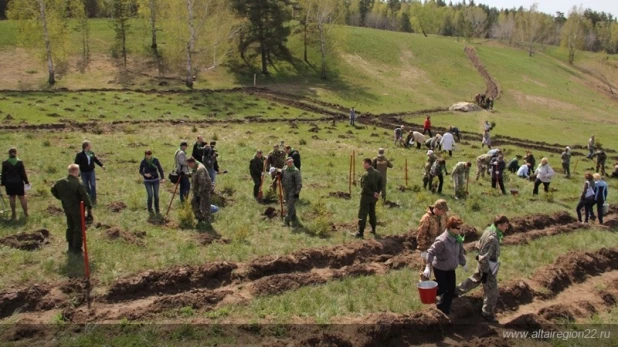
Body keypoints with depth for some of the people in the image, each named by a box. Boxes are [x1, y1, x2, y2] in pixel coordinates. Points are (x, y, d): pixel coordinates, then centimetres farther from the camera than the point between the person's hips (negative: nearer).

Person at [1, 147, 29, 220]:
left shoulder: (5, 163, -7)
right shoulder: (20, 162, -8)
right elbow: (23, 173, -4)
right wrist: (26, 182, 6)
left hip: (9, 183, 0)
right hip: (19, 182, 0)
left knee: (11, 197, 10)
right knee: (22, 197, 7)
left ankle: (13, 214, 13)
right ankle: (26, 213, 13)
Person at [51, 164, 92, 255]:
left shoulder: (61, 182, -2)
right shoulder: (77, 184, -23)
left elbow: (53, 190, 12)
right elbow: (85, 196, -23)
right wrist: (89, 207, -14)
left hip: (66, 208, 7)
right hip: (77, 209, -7)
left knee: (70, 227, 21)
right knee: (78, 229, 6)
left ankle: (71, 247, 30)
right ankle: (77, 249, 11)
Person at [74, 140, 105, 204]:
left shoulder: (92, 153, -1)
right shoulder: (80, 155, -14)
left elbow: (96, 160, 14)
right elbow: (76, 163, -12)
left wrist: (101, 165, 6)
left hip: (91, 171, 2)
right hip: (83, 173, -2)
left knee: (93, 185, -2)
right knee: (86, 186, 9)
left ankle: (93, 199, 8)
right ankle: (88, 198, 25)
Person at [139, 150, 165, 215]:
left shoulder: (155, 160, -10)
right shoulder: (143, 162, -10)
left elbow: (160, 169, -8)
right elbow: (140, 171, 1)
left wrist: (162, 178, -22)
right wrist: (145, 174, -21)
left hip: (156, 180, 1)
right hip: (147, 181, -1)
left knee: (156, 195, 1)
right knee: (150, 196, -7)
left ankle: (157, 209, 19)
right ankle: (150, 209, 16)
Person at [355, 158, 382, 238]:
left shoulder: (365, 175, -21)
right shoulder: (377, 173, 3)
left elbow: (365, 188, -25)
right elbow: (380, 185, 6)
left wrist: (373, 193, -14)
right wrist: (377, 193, -1)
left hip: (366, 197, -7)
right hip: (373, 198, 7)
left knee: (362, 215, -2)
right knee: (372, 213, 21)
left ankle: (360, 233, -1)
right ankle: (373, 230, 30)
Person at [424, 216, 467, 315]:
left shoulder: (458, 238, -6)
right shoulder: (442, 240, -30)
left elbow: (460, 252, 11)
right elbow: (431, 252, -27)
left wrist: (463, 264, 18)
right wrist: (428, 267, -31)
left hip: (451, 268, 7)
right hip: (440, 268, -7)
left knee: (451, 289, 10)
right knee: (443, 288, -2)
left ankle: (444, 308, 26)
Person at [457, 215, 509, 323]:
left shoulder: (489, 230, -3)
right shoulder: (492, 238, -32)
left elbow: (479, 245, 12)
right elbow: (484, 257, -28)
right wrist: (485, 272, -22)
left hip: (483, 264, 10)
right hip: (488, 267, -10)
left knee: (474, 280, 31)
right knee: (491, 292, 6)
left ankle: (456, 291, 46)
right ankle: (488, 314, 20)